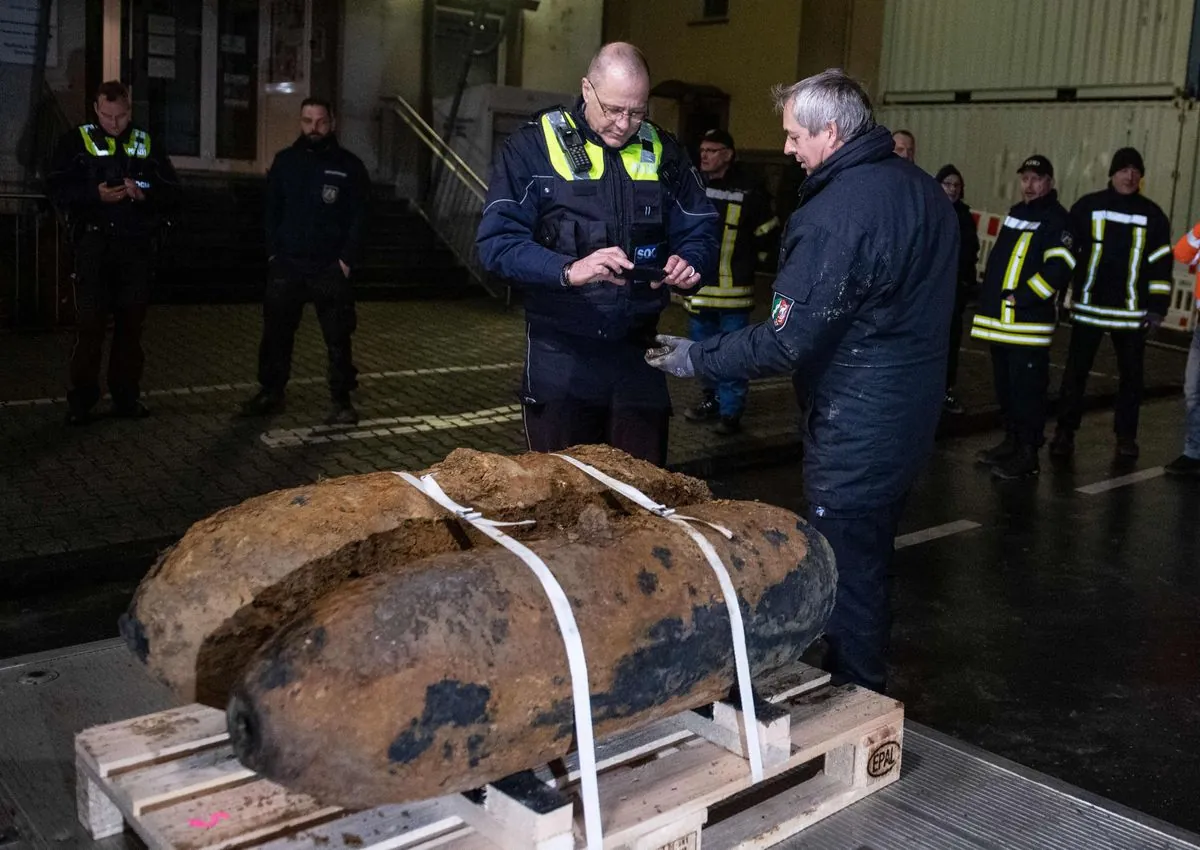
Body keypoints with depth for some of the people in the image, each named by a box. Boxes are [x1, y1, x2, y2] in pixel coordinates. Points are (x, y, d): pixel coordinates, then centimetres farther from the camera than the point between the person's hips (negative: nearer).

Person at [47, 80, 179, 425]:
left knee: (131, 324, 7)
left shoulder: (148, 144, 11)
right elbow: (57, 188, -1)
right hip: (94, 244, -2)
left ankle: (127, 396, 16)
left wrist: (144, 192, -14)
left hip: (137, 246, 3)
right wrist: (95, 194, -18)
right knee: (90, 324, -5)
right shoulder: (77, 141, 4)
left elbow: (171, 191, 7)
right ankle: (81, 400, 3)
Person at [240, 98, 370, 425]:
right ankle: (271, 392, 20)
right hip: (286, 265, 3)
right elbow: (272, 210, 11)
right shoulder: (285, 161, 8)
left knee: (338, 338, -1)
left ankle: (341, 401, 7)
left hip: (331, 268, -3)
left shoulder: (349, 166, 0)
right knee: (276, 333, 7)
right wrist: (273, 251, 2)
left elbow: (359, 217, -2)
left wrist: (347, 260, -10)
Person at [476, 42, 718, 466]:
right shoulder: (533, 147, -6)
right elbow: (497, 240, -14)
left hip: (639, 351, 3)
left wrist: (689, 261, -13)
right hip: (560, 352, -3)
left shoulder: (663, 152, 7)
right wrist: (568, 270, -30)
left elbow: (701, 230, 11)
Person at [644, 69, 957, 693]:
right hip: (913, 410, 10)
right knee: (871, 558, 21)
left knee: (844, 572, 3)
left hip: (856, 425, -10)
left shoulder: (834, 214, -21)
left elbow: (787, 340, -23)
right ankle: (869, 681, 36)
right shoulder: (923, 190, 8)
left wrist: (697, 359, -11)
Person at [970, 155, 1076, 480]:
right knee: (1004, 386, 15)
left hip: (1030, 322, -8)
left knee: (1027, 389, -6)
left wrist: (1021, 296, -20)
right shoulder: (1015, 213, 19)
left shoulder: (1057, 219, -8)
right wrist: (990, 292, 18)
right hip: (1001, 320, 8)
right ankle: (1011, 441, 27)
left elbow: (1059, 269, -18)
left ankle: (1028, 454, -1)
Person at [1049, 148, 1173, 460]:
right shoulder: (1087, 206, 1)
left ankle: (1126, 435, 21)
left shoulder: (1152, 214, 5)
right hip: (1088, 307, -1)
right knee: (1075, 372, 1)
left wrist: (1157, 307, 0)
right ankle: (1065, 432, 9)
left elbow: (1161, 264, 6)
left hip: (1132, 312, 1)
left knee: (1131, 374, 9)